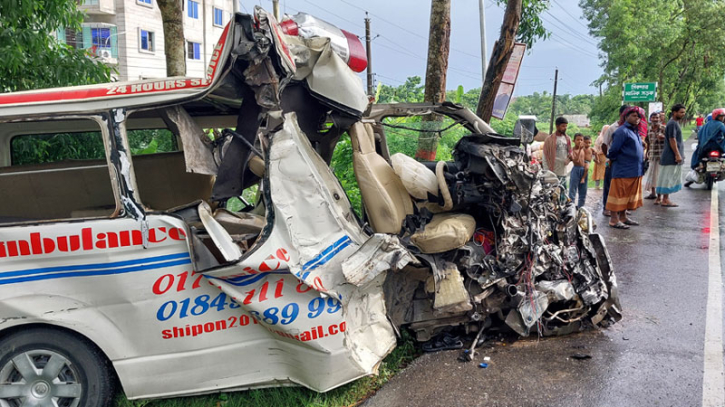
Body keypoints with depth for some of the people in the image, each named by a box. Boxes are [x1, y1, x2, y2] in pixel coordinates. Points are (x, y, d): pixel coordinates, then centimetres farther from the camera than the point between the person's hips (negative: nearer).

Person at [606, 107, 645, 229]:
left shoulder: (635, 132, 17)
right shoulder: (622, 131, -12)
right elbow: (613, 150, -14)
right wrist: (612, 160, 0)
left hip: (635, 171, 9)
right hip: (623, 171, -9)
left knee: (629, 195, 14)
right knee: (619, 195, -4)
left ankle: (623, 217, 24)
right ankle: (614, 219, 1)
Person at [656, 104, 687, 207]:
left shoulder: (675, 123, 18)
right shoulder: (672, 123, -14)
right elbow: (672, 140, -20)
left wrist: (678, 155, 22)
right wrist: (677, 155, -21)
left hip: (672, 156, 10)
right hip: (671, 156, -10)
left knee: (668, 179, 12)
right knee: (668, 178, -7)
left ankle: (665, 199, 16)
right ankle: (665, 200, -3)